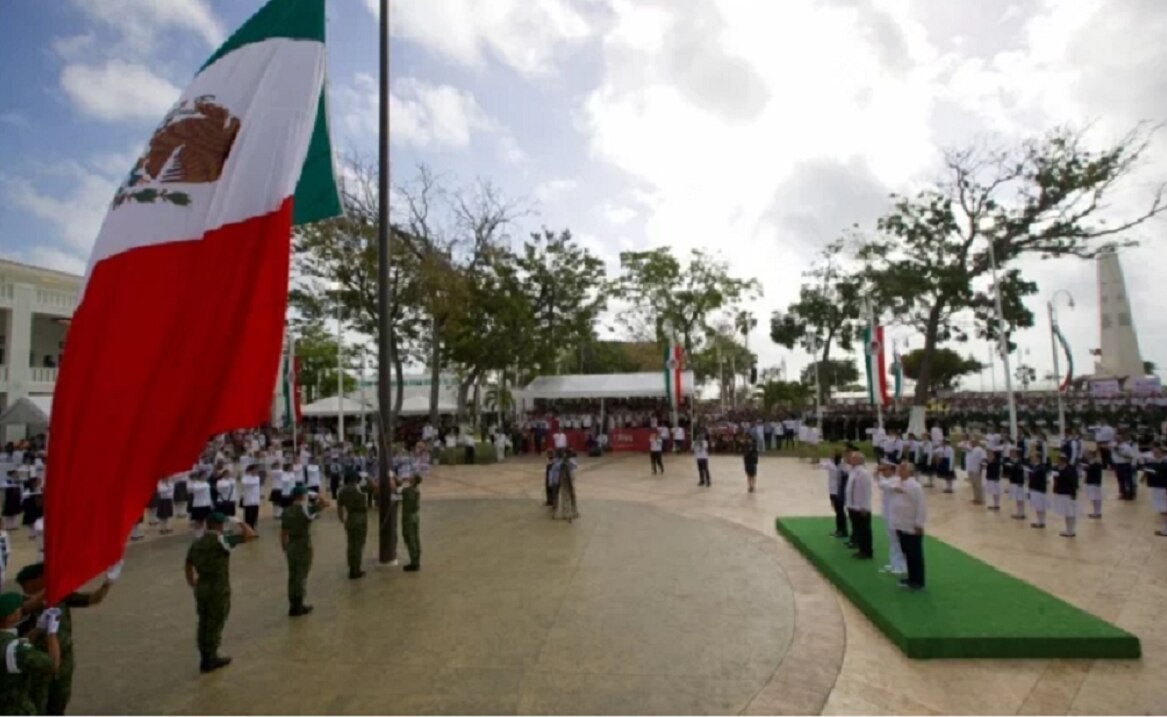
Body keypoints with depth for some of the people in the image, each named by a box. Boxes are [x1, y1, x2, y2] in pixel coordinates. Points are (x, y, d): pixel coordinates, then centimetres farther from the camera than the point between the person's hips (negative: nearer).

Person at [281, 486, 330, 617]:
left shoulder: (286, 512, 5)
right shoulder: (306, 509, -16)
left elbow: (283, 533, 9)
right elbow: (326, 503, -23)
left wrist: (285, 549, 18)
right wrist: (317, 497, -4)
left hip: (291, 547, 7)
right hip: (304, 547, -7)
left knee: (292, 576, 14)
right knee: (301, 576, 3)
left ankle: (293, 605, 22)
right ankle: (297, 607, 9)